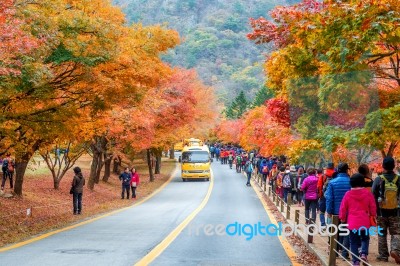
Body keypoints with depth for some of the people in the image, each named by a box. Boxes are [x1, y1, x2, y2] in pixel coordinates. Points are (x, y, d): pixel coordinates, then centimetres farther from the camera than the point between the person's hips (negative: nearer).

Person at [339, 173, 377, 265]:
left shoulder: (348, 194, -5)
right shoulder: (368, 193, -5)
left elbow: (343, 208, 1)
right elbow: (373, 207, 2)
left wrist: (342, 218, 16)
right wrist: (373, 216, 18)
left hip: (352, 222, 0)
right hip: (365, 222, 0)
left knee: (354, 241, 8)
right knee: (365, 238, 20)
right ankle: (364, 253, -3)